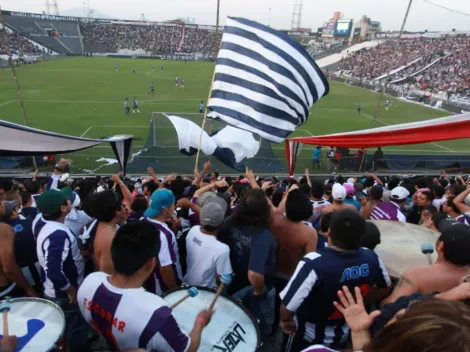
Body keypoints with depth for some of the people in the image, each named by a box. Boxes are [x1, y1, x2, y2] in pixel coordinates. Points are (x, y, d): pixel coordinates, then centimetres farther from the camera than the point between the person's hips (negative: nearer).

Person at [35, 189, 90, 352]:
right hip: (64, 295, -9)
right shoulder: (58, 234, -31)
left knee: (70, 330, 28)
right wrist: (72, 290, -22)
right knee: (76, 333, 12)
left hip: (55, 292, 9)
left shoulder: (48, 227, 1)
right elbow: (54, 272, -36)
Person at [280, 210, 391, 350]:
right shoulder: (371, 258, -20)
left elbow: (288, 305, -33)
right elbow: (386, 288, 0)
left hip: (307, 335, -4)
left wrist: (285, 320, -11)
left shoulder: (314, 263, -38)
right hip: (343, 335, 4)